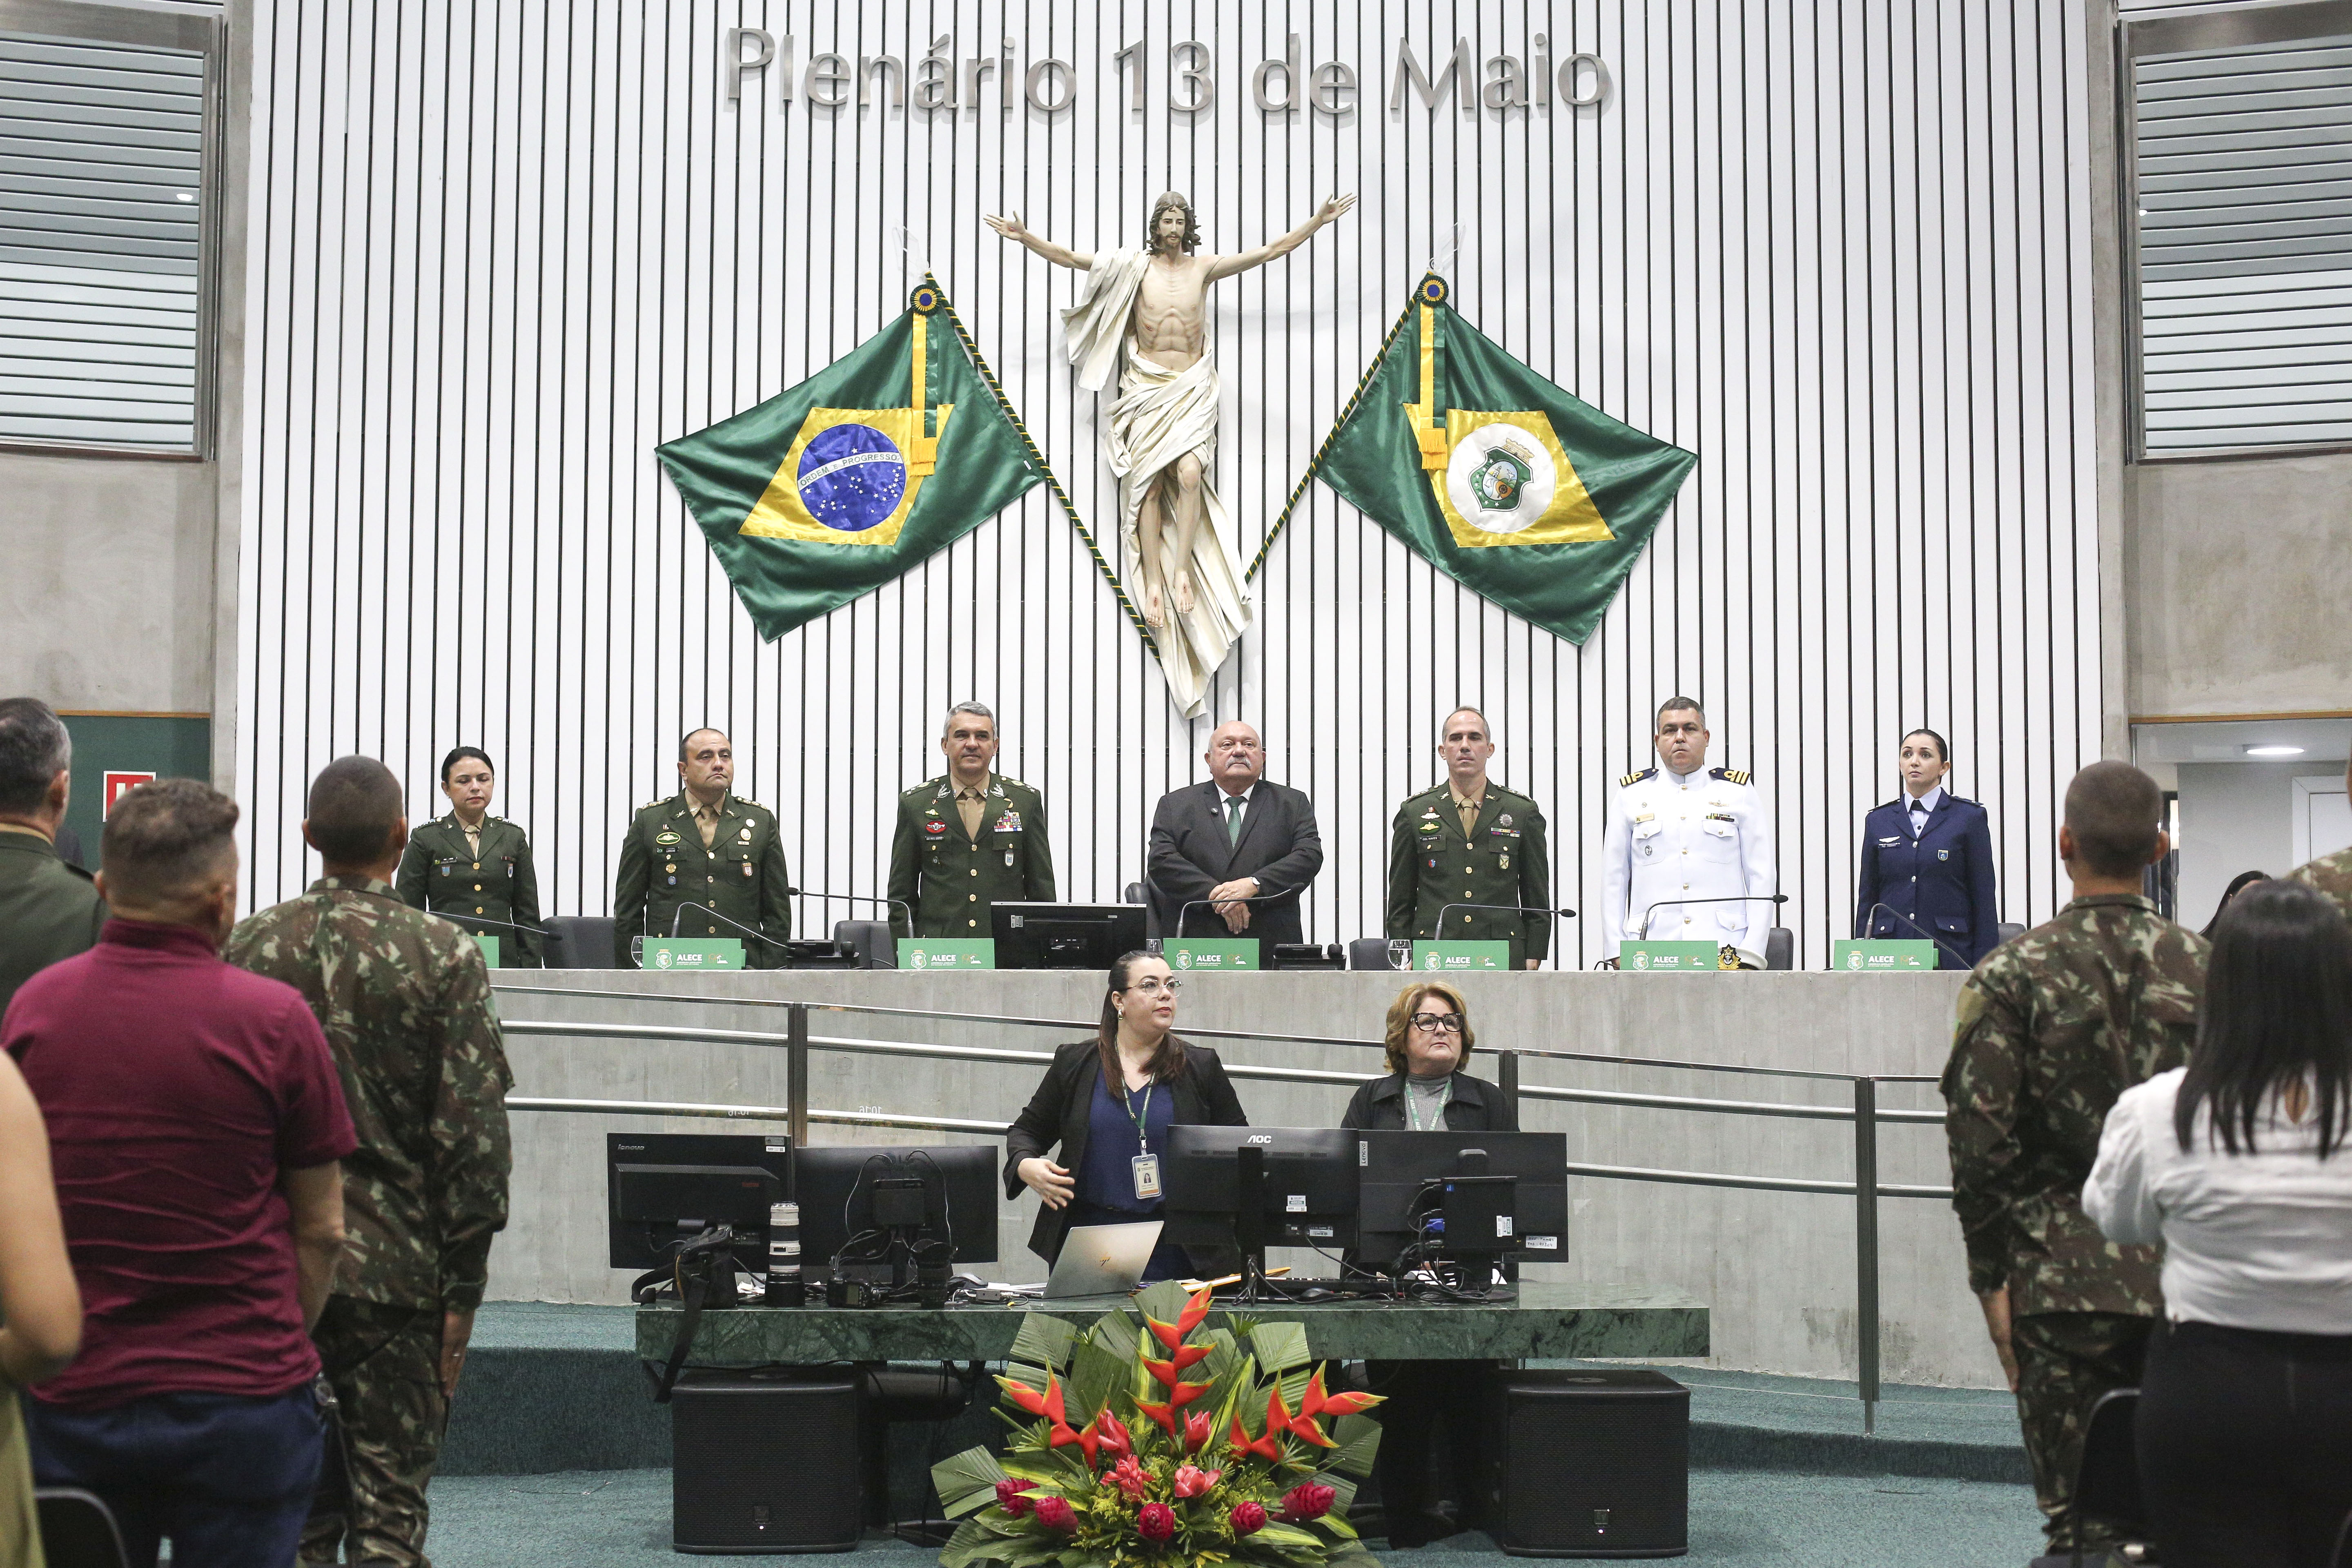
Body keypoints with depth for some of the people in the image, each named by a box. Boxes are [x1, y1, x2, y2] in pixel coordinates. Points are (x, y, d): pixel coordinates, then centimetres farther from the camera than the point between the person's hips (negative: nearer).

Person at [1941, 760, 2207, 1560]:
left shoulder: (2012, 974, -6)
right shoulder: (2204, 967, 2)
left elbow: (1981, 1140, -10)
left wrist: (1992, 1278, -2)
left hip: (2064, 1279, -3)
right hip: (2184, 1277, 3)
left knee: (2081, 1517, 3)